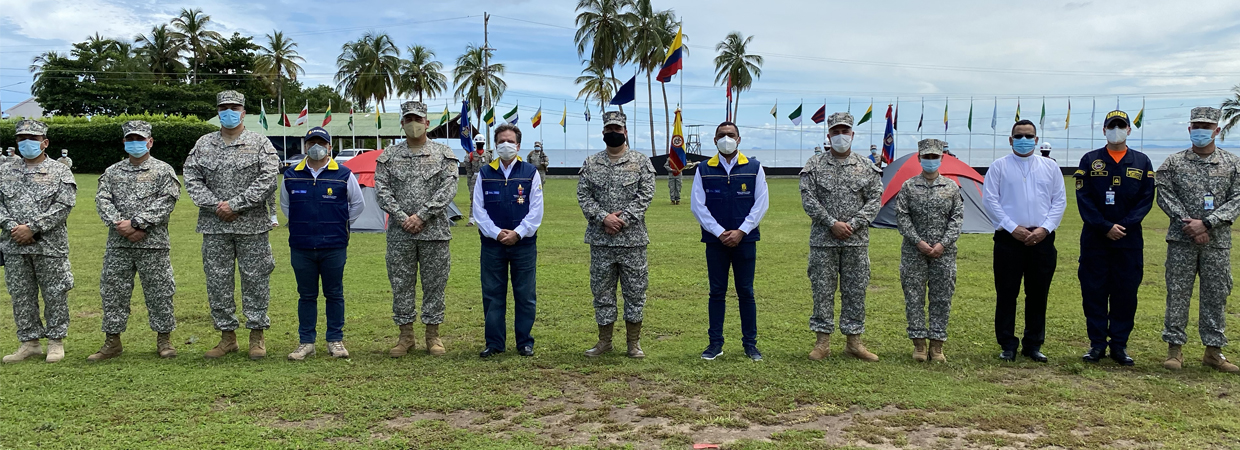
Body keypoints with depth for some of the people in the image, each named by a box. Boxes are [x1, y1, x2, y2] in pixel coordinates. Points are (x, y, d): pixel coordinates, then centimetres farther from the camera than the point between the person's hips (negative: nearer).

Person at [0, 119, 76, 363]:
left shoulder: (60, 172, 0)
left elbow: (63, 206, -9)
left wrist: (32, 228, -16)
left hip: (50, 245, -4)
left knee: (55, 294, 1)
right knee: (20, 295, 8)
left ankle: (56, 342, 12)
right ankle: (30, 342, 18)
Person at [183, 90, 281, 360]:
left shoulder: (260, 144, 2)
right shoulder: (203, 145, 11)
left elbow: (267, 180, -8)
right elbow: (192, 178, 6)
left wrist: (235, 204, -13)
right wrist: (215, 206, -9)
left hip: (252, 226, -3)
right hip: (214, 226, 3)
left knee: (255, 279, 1)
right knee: (217, 281, 6)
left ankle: (257, 335, 12)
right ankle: (227, 336, 17)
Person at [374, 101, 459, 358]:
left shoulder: (443, 154, 4)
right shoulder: (389, 156, 8)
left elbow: (448, 187, -7)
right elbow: (381, 189, 1)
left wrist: (421, 216, -14)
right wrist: (402, 218, -12)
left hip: (434, 232, -1)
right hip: (399, 233, 1)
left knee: (434, 284, 4)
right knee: (401, 285, 6)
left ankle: (433, 336, 15)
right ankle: (405, 336, 17)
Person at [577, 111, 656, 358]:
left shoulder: (641, 161, 2)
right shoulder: (591, 163, 8)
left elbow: (645, 194, -6)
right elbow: (583, 195, 1)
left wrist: (623, 219, -15)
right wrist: (604, 218, -13)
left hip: (632, 238, -2)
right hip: (600, 239, 2)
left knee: (635, 291, 4)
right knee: (602, 290, 8)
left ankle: (634, 342, 15)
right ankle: (604, 341, 20)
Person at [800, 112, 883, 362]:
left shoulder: (867, 167, 6)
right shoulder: (815, 165, 1)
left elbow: (875, 200, 2)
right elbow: (808, 200, -4)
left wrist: (853, 224, -10)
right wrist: (832, 224, -12)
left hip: (857, 240, 2)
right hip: (823, 240, -1)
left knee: (856, 290, 6)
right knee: (822, 289, 2)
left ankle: (854, 342, 15)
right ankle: (822, 342, 10)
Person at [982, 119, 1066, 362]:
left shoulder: (1050, 167, 11)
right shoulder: (999, 166, 3)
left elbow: (1060, 200, 9)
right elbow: (990, 200, -2)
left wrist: (1045, 228, -6)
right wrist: (1012, 228, -10)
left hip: (1042, 239, 2)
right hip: (1009, 239, -2)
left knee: (1038, 294, 7)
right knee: (1006, 294, 0)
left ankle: (1033, 344, 17)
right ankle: (1007, 345, 9)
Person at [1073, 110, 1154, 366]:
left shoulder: (1142, 162, 8)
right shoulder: (1090, 160, 4)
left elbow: (1146, 199, 1)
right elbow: (1083, 198, -3)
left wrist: (1124, 225, -13)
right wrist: (1105, 227, -13)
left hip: (1130, 239, 1)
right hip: (1094, 238, -1)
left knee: (1126, 292, 3)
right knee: (1094, 291, 1)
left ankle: (1119, 344, 13)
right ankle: (1097, 343, 10)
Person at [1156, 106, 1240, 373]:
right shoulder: (1173, 163, 4)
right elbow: (1164, 196, -1)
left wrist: (1206, 223, -13)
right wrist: (1188, 222, -13)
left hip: (1217, 242, 1)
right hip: (1181, 240, -1)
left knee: (1217, 295, 5)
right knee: (1177, 293, 0)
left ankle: (1213, 351, 14)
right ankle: (1175, 348, 8)